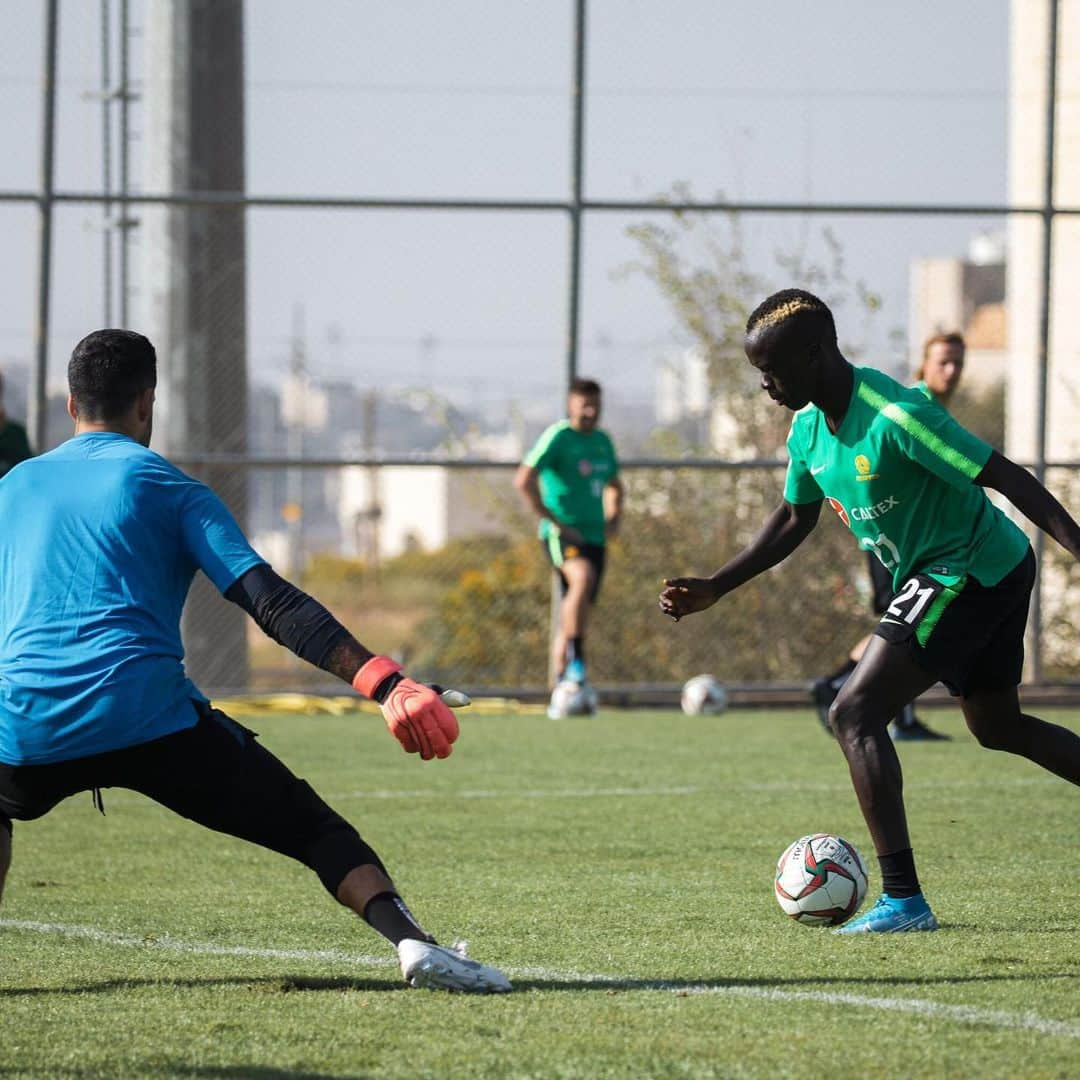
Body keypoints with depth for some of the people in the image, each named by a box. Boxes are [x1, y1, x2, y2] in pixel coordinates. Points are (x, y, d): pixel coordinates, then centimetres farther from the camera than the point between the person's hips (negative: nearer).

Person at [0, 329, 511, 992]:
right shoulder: (170, 489, 9)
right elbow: (270, 601, -4)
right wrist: (383, 682, -11)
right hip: (149, 717, -3)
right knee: (313, 829, 4)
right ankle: (413, 942, -19)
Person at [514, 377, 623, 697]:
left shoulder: (603, 441, 15)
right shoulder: (558, 436, -7)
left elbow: (614, 486, 32)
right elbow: (523, 480, -16)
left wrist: (614, 516, 12)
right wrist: (553, 521, -16)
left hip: (594, 536, 7)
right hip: (562, 535, -7)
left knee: (574, 613, 9)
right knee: (583, 576, -35)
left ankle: (562, 684, 19)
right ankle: (576, 659, -34)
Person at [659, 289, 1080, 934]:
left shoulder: (895, 417, -26)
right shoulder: (810, 429, 3)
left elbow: (1006, 477, -26)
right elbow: (795, 519, 19)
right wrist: (714, 588, 15)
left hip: (968, 572, -10)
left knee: (856, 715, -15)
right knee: (998, 727, 24)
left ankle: (903, 899, -16)